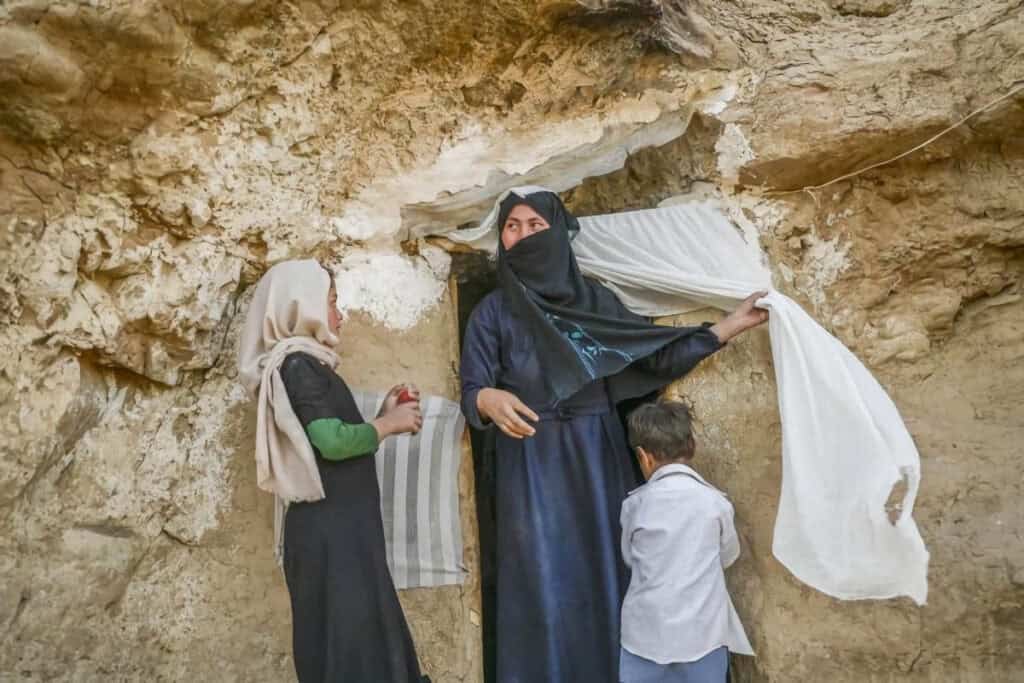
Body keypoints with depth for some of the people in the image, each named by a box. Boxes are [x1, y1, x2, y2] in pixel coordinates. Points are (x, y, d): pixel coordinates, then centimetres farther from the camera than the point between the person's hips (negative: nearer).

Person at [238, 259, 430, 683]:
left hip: (340, 527, 9)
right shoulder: (298, 363, -12)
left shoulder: (304, 363, 17)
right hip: (331, 532, -9)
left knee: (359, 640, 14)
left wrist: (384, 416, 9)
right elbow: (332, 442, -23)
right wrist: (387, 424, -8)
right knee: (348, 645, -3)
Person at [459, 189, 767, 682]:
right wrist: (489, 400, -30)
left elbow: (657, 356, 8)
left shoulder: (593, 298, 8)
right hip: (535, 471, -2)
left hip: (598, 462, 3)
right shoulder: (492, 312, 1)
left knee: (608, 580, 6)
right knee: (546, 591, -2)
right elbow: (471, 392, -6)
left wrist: (732, 325, 6)